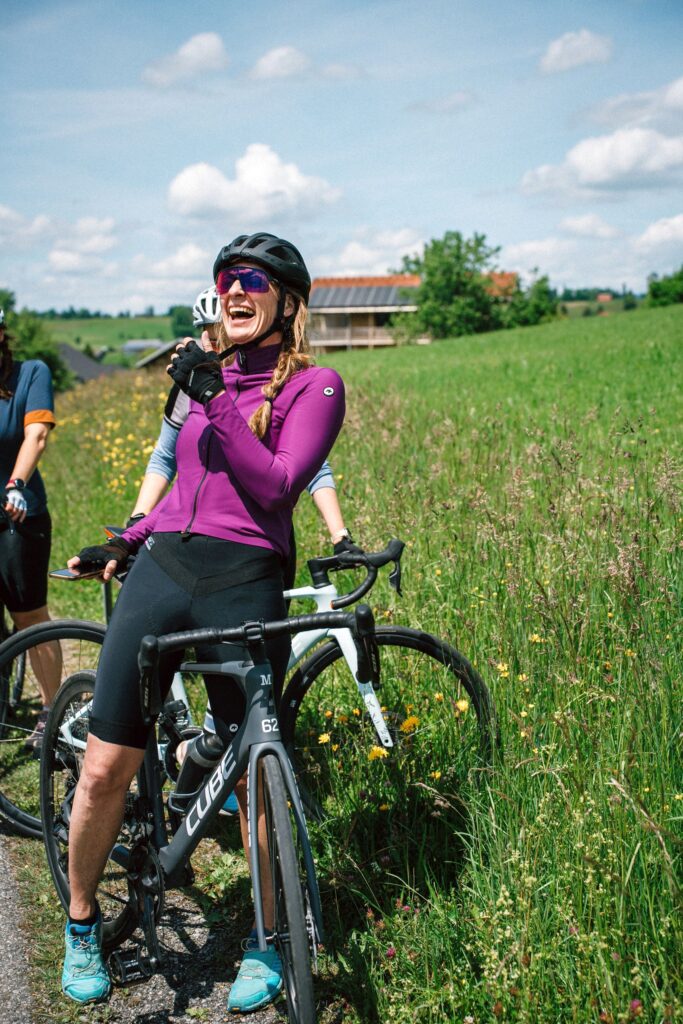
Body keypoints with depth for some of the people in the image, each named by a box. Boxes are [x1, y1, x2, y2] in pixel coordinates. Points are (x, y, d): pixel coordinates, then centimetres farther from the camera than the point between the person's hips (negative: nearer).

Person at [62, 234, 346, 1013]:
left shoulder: (314, 385, 1)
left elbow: (276, 487, -12)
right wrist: (127, 540, 19)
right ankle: (81, 924, 27)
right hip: (160, 571, 5)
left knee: (255, 776, 5)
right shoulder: (210, 373, 18)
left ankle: (268, 941, 26)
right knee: (104, 768, 3)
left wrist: (215, 401, -15)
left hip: (243, 586, -4)